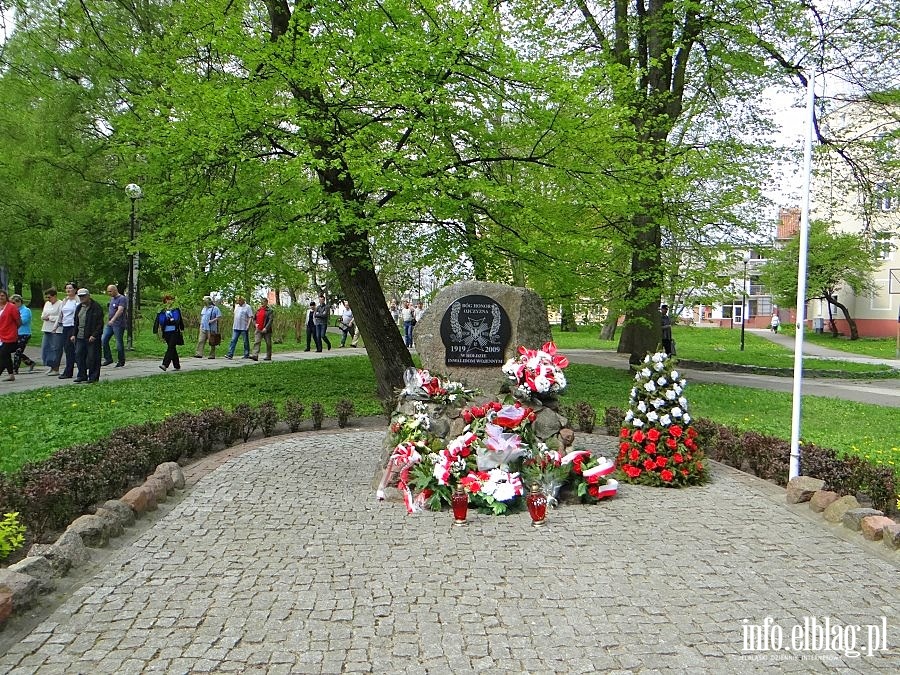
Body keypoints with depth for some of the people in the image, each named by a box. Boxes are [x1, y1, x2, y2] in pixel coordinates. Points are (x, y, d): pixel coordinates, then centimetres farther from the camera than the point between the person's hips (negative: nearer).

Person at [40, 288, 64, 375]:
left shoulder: (60, 304, -7)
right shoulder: (47, 304, 17)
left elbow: (60, 318, -13)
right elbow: (42, 316, 17)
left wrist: (49, 317, -7)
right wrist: (44, 317, -4)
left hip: (56, 330, -7)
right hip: (47, 329, 8)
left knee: (55, 349, -4)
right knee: (45, 348, 6)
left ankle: (56, 369, 3)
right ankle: (51, 366, 20)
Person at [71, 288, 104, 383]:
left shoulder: (96, 307, -8)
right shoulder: (79, 307, 15)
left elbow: (100, 323, -12)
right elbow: (76, 322, 22)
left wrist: (94, 335, -18)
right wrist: (74, 334, 12)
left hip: (92, 337, -7)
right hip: (80, 337, 7)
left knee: (92, 357, -3)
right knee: (79, 356, 5)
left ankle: (93, 377, 6)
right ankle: (82, 375, 15)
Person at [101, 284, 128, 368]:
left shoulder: (122, 298, -11)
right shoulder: (111, 298, 16)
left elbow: (120, 310, -24)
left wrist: (113, 320, -35)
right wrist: (110, 320, 22)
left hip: (118, 324, -9)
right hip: (109, 324, 9)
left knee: (119, 343, -2)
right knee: (103, 340, 2)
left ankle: (121, 361, 10)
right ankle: (108, 359, 10)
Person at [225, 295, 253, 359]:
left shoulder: (247, 307, -6)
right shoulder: (236, 306, 14)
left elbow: (251, 317, -10)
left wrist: (248, 325, -18)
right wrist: (233, 323, 16)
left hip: (244, 328, -6)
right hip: (236, 327, 6)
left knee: (246, 342, 4)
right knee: (233, 340, -1)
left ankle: (246, 355, 12)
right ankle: (230, 354, -4)